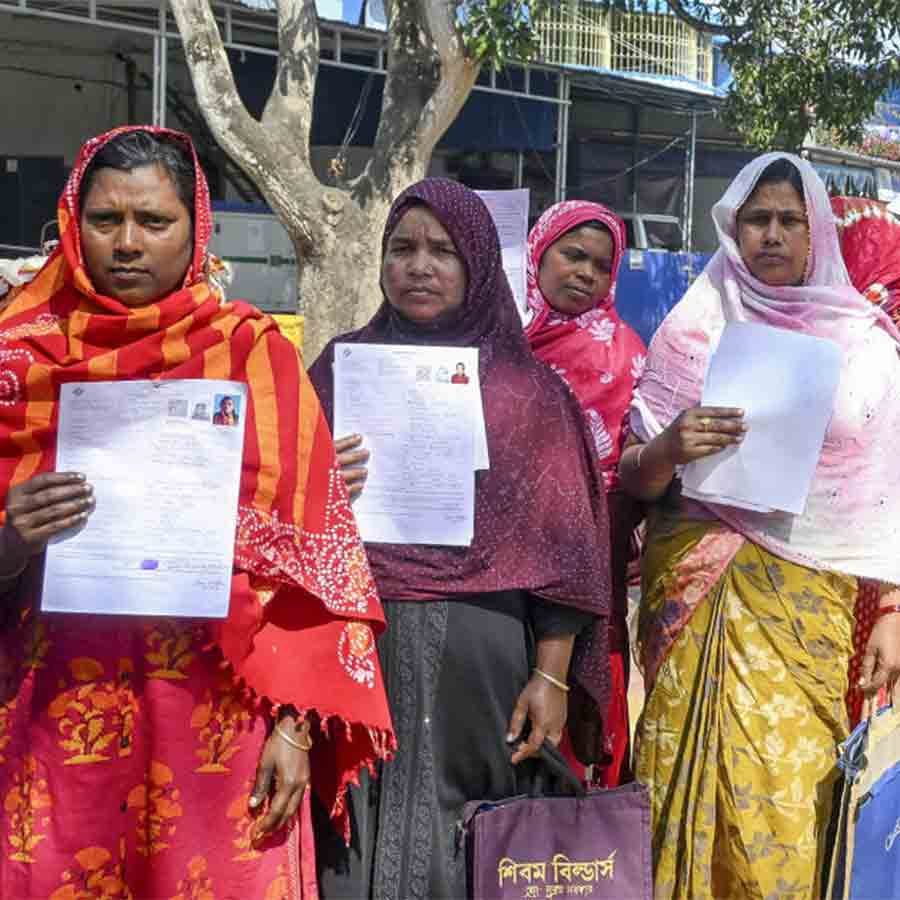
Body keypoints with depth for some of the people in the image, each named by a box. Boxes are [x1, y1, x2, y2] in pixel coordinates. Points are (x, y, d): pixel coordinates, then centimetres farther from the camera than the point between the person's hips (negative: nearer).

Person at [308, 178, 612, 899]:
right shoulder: (340, 367, 10)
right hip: (359, 645, 1)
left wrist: (552, 676, -4)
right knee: (358, 822, 4)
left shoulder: (525, 385, 5)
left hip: (481, 655, -1)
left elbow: (558, 541, 2)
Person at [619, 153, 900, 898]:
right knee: (698, 778, -1)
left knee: (791, 791, 0)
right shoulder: (694, 328, 5)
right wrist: (667, 450, -18)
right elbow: (633, 478, 3)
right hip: (700, 585, 0)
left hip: (812, 599, 1)